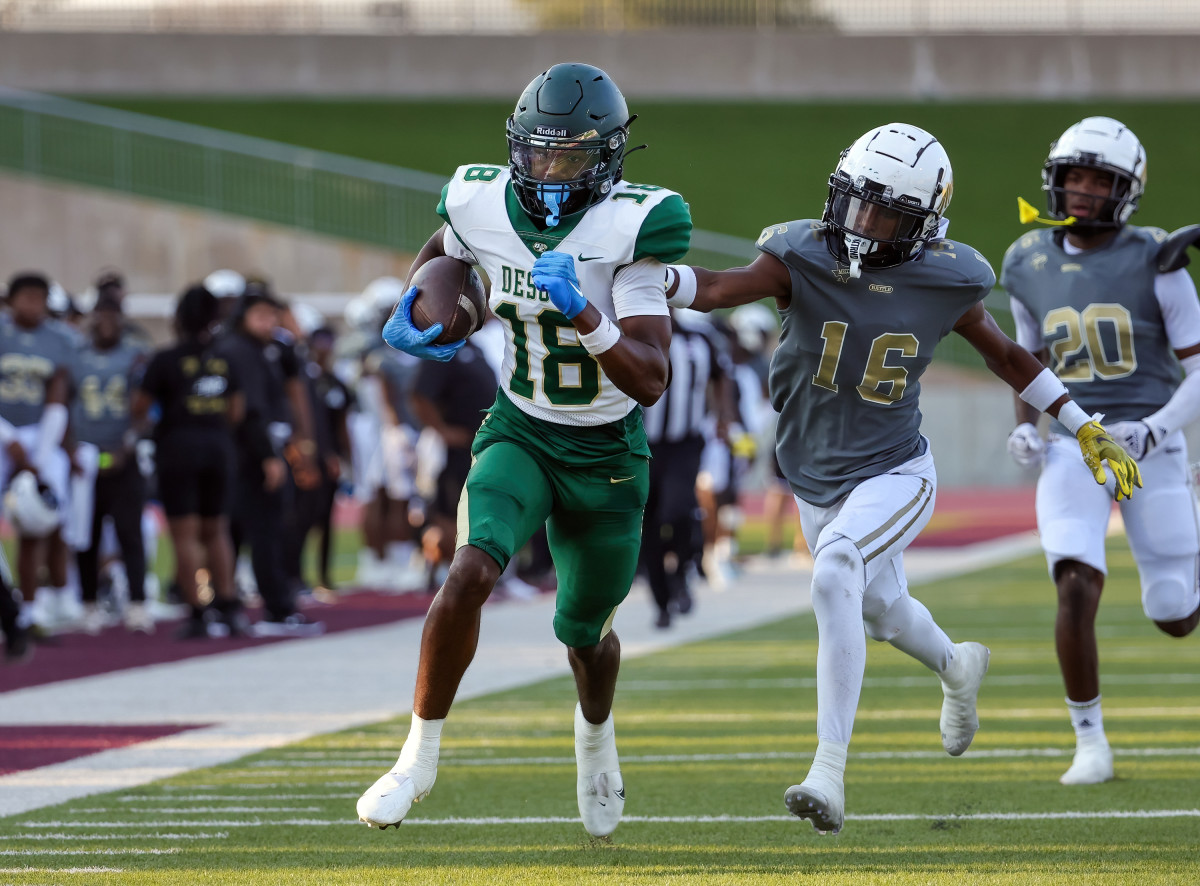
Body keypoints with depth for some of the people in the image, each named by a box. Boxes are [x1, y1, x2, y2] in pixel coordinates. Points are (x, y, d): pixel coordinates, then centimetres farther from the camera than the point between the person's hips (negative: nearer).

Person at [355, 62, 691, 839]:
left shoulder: (628, 228, -23)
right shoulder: (485, 204, -11)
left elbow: (650, 382, -27)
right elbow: (444, 249, 17)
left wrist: (584, 315, -40)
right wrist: (409, 314, -1)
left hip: (607, 456, -1)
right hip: (520, 436, 1)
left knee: (585, 632, 17)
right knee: (471, 573, -26)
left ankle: (596, 732, 53)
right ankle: (420, 756, -11)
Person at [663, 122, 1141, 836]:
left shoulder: (943, 284, -13)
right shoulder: (804, 259, -16)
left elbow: (1006, 355, 5)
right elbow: (718, 289, -32)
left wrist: (1086, 429, 10)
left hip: (895, 475, -3)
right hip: (818, 480, 3)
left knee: (836, 576, -30)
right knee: (884, 612, 24)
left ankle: (830, 771, -31)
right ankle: (958, 667, 62)